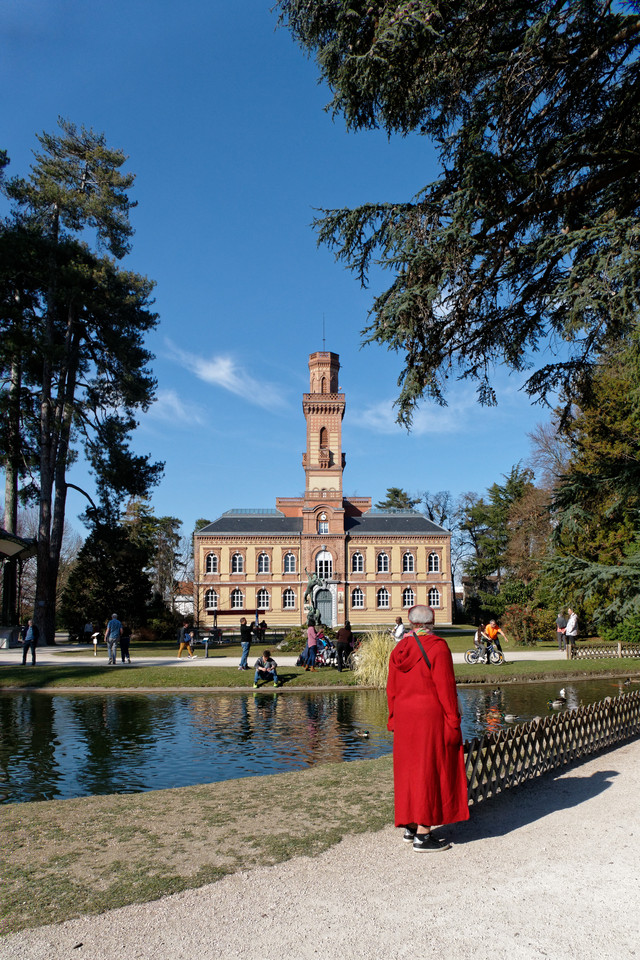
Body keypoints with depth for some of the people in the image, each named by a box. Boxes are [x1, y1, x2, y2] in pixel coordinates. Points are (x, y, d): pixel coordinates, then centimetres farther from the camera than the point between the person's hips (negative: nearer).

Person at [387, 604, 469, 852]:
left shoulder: (399, 649, 4)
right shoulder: (437, 648, -13)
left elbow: (392, 689, 8)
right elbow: (445, 688, -15)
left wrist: (394, 719, 17)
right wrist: (453, 722, -9)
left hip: (405, 718, 6)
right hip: (431, 718, -6)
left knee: (409, 769, 14)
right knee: (429, 771, 1)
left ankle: (409, 828, 23)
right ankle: (423, 835, 5)